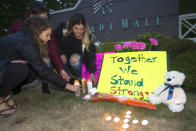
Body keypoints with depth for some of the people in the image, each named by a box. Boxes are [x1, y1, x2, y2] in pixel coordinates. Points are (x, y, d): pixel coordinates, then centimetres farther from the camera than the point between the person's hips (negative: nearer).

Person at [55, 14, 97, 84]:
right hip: (64, 56, 1)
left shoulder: (88, 37, -23)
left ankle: (79, 79, -10)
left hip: (78, 55, -1)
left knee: (75, 59, -35)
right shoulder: (63, 32, -21)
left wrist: (92, 73, -30)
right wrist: (61, 54, -19)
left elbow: (91, 54, -24)